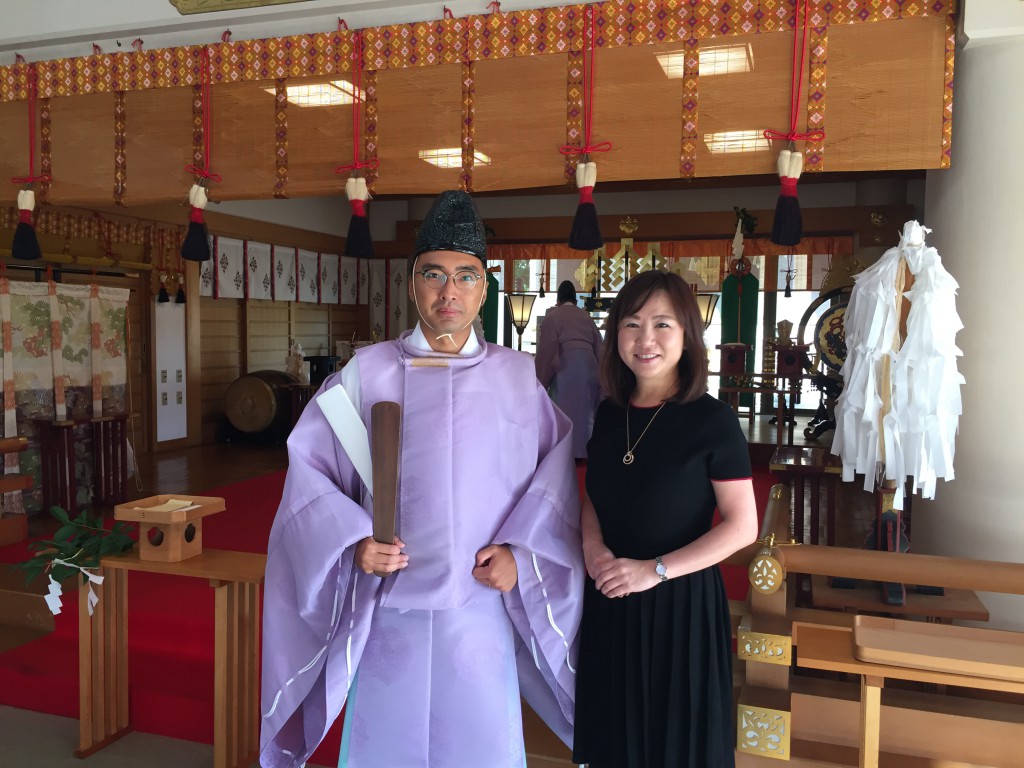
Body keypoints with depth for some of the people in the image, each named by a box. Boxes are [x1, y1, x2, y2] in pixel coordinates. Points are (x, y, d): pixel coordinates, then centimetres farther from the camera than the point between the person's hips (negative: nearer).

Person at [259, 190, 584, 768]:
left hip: (483, 607, 1)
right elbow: (310, 465, 2)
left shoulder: (521, 377, 1)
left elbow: (556, 474, 4)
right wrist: (353, 540, -10)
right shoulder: (367, 372, -1)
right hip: (389, 611, 0)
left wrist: (521, 553, -6)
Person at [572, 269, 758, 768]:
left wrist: (655, 570, -19)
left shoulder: (713, 419, -13)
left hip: (681, 602, -5)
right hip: (609, 602, 5)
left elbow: (742, 526, -13)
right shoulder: (609, 413, 2)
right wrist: (593, 545, -7)